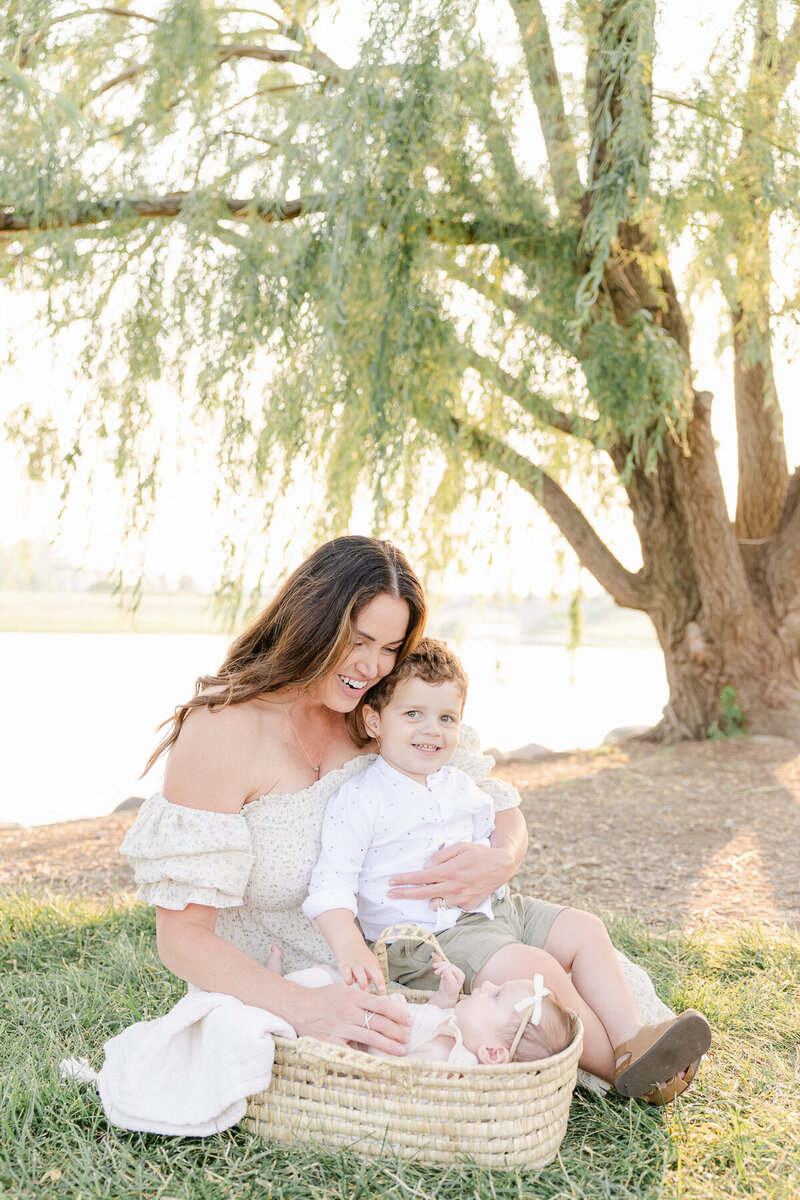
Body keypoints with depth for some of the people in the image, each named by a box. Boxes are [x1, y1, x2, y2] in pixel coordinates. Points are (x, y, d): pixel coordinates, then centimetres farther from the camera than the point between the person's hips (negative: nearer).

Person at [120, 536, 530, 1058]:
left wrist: (499, 861, -21)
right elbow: (182, 936, -21)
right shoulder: (221, 731, -19)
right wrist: (304, 1006, -38)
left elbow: (500, 808, 5)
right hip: (265, 991, -5)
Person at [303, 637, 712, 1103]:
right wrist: (352, 951, -29)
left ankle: (630, 1037, -8)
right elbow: (332, 885, -15)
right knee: (532, 969, -25)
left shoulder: (461, 786, 12)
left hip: (490, 910, 9)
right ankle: (618, 1066, -15)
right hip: (426, 938, -8)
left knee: (584, 929, 0)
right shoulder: (358, 801, -10)